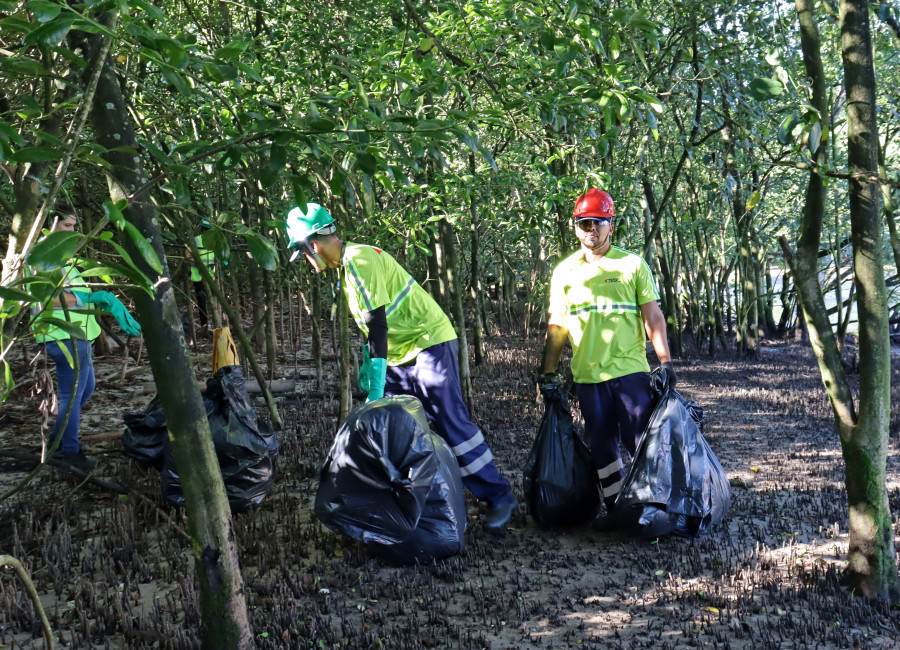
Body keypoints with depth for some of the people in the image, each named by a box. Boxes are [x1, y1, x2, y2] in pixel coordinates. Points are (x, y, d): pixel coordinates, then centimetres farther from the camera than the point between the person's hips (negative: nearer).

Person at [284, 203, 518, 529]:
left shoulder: (359, 259, -18)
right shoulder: (349, 263, 13)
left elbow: (377, 324, -23)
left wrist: (376, 386, -23)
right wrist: (367, 367, 23)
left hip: (430, 343, -10)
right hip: (402, 353, 10)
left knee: (451, 422, -11)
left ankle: (499, 496, -4)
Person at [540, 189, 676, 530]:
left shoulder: (632, 264, 3)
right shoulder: (564, 272, 9)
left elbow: (653, 317, 1)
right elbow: (556, 326, 12)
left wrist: (665, 361, -6)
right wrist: (548, 372, 9)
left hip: (630, 370, -3)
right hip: (587, 375, 3)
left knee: (642, 439, -3)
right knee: (601, 446, 8)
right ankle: (616, 508, 20)